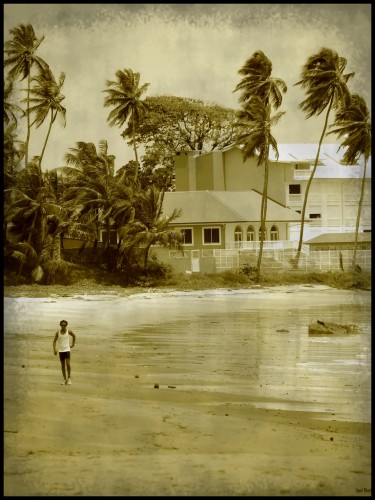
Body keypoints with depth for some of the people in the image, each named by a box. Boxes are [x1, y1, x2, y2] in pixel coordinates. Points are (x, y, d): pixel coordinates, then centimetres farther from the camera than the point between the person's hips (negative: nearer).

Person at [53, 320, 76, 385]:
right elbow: (54, 341, -2)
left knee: (68, 364, -14)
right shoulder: (58, 332, -3)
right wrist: (55, 349, -15)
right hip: (60, 350, 1)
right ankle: (64, 379, 13)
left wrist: (73, 343, 17)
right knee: (63, 365, 6)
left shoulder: (69, 331, -3)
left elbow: (74, 336, 18)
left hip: (67, 350, -1)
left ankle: (69, 378, 1)